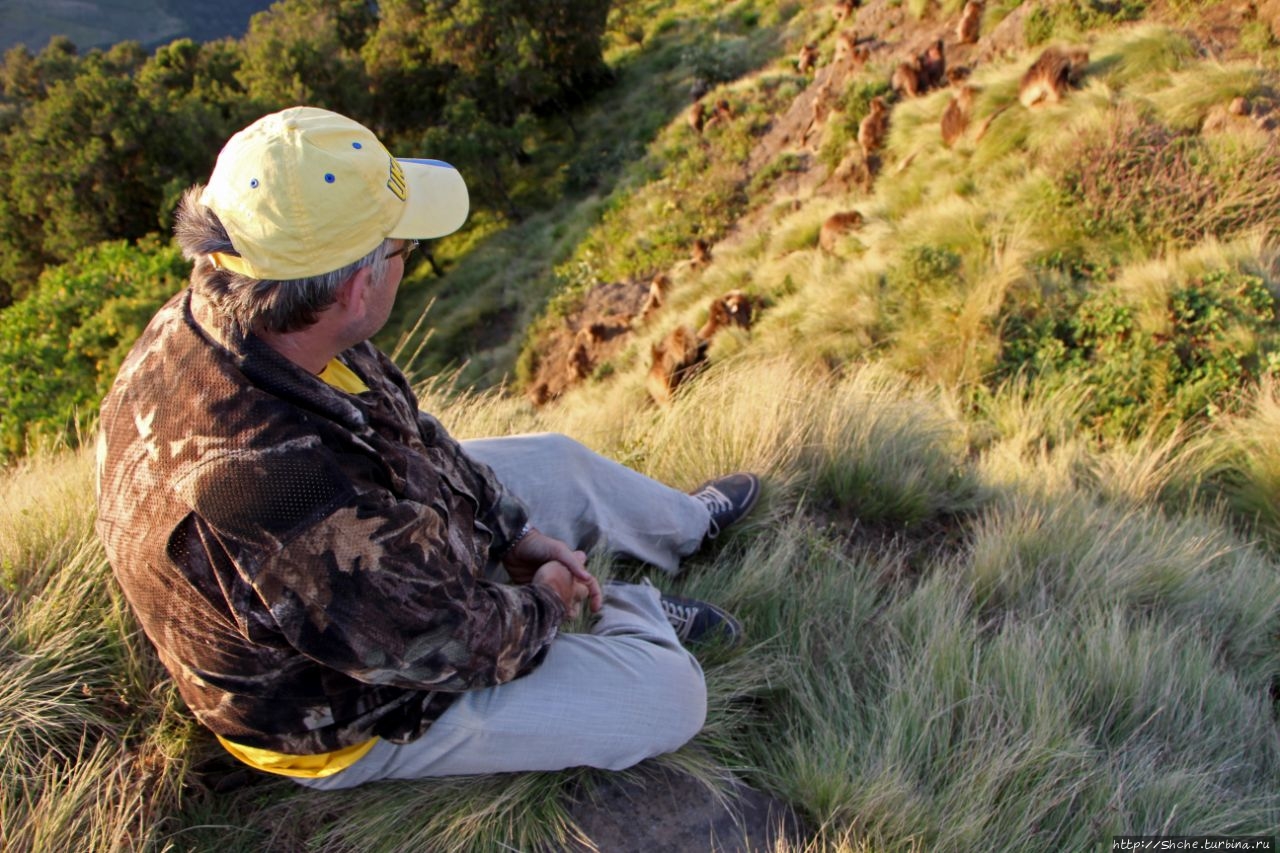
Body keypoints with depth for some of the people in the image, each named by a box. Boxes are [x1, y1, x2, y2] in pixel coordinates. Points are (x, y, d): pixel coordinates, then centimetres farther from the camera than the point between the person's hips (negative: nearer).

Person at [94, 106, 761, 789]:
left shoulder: (207, 320, -18)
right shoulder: (279, 487, -46)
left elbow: (405, 430, -1)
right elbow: (448, 646, -29)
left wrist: (509, 529, 1)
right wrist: (544, 604, -8)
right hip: (348, 717, -8)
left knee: (560, 462, 17)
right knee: (669, 694, -7)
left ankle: (687, 522, 45)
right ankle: (631, 617, 27)